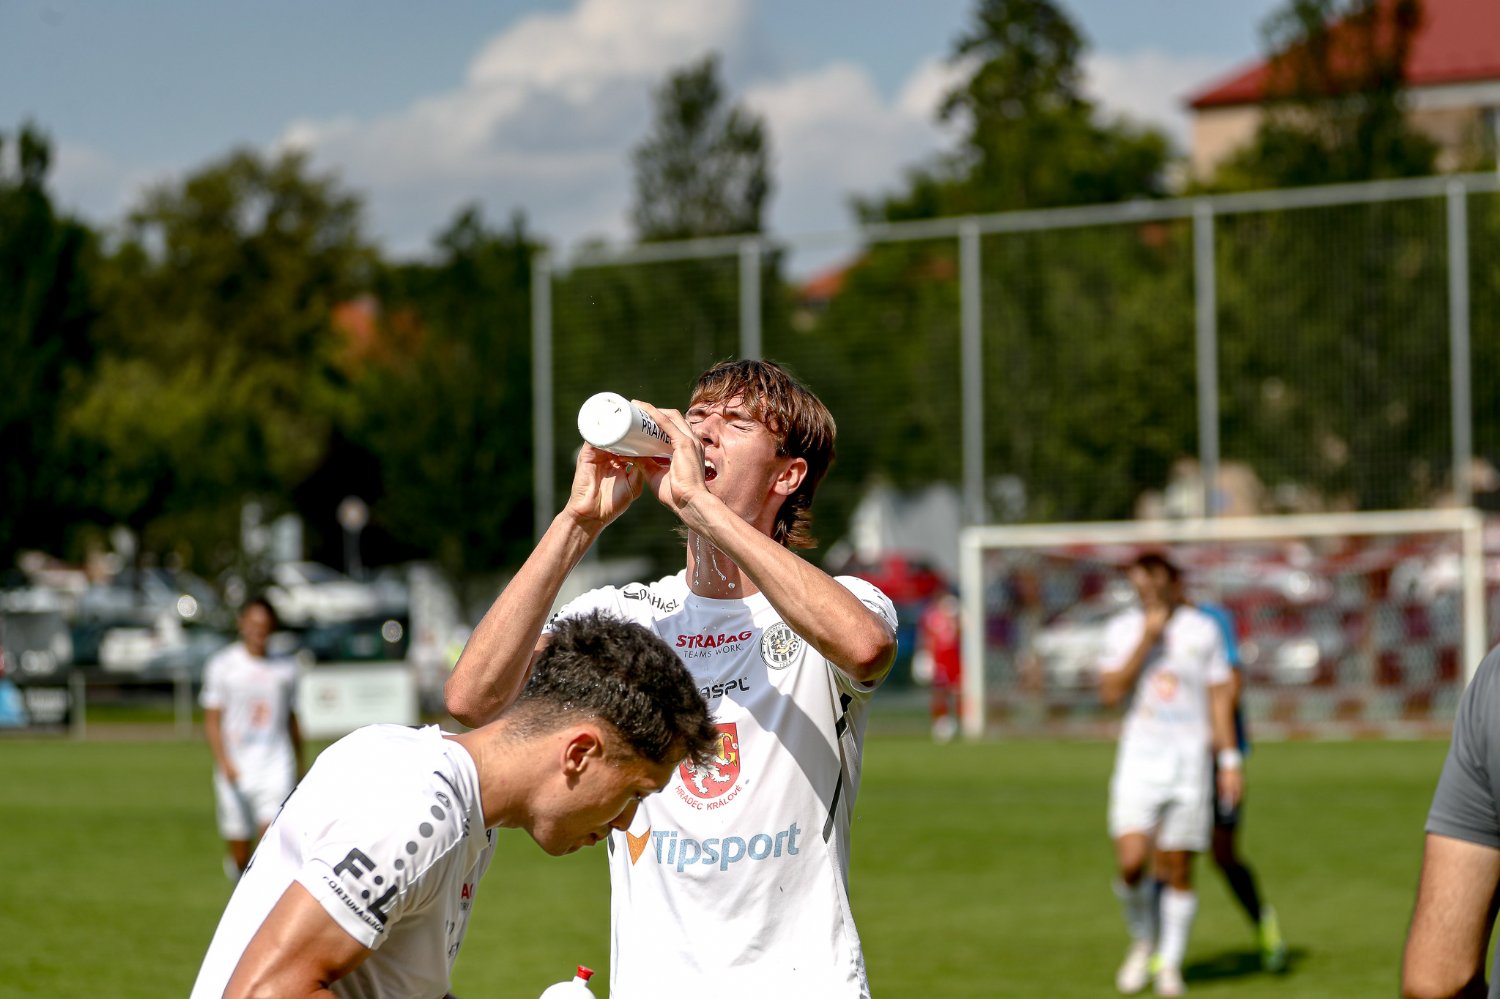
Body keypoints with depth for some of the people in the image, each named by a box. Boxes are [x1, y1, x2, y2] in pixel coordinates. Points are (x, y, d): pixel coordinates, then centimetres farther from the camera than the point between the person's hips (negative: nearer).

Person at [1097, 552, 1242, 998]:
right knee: (1130, 863, -13)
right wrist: (1146, 639, -15)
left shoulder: (1203, 629, 3)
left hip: (1189, 761, 0)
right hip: (1138, 759, 0)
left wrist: (1229, 761, 3)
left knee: (1178, 870, 1)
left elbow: (1219, 697, 7)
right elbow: (1110, 691, -9)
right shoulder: (1122, 629, 3)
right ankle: (1143, 942, 13)